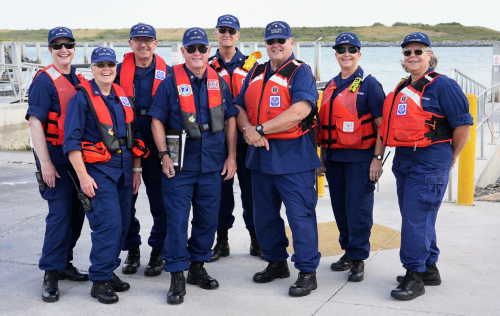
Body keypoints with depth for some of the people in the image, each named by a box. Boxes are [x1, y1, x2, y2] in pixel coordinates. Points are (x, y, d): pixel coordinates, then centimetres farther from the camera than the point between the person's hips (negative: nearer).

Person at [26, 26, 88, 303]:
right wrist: (45, 163, -20)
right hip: (56, 157, -7)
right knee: (60, 213, -8)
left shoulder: (79, 81, 12)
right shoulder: (44, 80, -10)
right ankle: (51, 274, 2)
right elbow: (35, 123, -15)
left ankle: (64, 263, 26)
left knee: (76, 211, 12)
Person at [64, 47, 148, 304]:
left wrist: (136, 169, 14)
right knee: (109, 223, -13)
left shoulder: (122, 97, 12)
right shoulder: (82, 98, -7)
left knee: (122, 224, 9)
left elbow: (134, 135, 18)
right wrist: (83, 176, -16)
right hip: (98, 170, -6)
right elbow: (71, 140, -11)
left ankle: (108, 271, 24)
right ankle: (99, 281, -1)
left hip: (123, 171, 7)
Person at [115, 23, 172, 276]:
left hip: (156, 145, -1)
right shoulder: (119, 71, 5)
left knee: (160, 199, 2)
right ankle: (132, 250, 22)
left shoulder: (167, 73, 3)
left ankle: (158, 251, 16)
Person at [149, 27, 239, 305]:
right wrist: (164, 155, -10)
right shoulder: (171, 83, -3)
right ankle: (177, 277, 6)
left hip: (213, 165, 4)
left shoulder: (219, 83, 7)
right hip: (180, 164, -3)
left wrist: (231, 156, 5)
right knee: (177, 219, -3)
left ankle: (197, 267, 28)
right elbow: (157, 120, -2)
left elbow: (230, 120, 11)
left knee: (207, 218, 11)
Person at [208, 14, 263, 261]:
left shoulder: (251, 65, 7)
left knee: (251, 188, 3)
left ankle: (256, 240, 14)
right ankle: (221, 241, 17)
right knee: (221, 188, 6)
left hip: (246, 138, -1)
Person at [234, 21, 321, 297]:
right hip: (260, 155, 7)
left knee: (300, 214, -5)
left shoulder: (300, 72, -6)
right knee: (264, 214, 15)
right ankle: (276, 263, 31)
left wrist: (261, 129, -18)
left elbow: (300, 110, -20)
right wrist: (248, 130, -9)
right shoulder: (255, 73, 15)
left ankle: (307, 272, 5)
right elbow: (239, 107, 14)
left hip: (293, 156, -7)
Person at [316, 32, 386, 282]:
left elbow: (382, 125, -8)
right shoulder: (331, 86, 14)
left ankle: (358, 259, 7)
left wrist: (378, 158, -15)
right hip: (334, 158, 6)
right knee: (340, 208, 12)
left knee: (358, 208, -4)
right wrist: (322, 156, 16)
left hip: (360, 158, -6)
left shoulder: (369, 85, -5)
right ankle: (348, 252, 26)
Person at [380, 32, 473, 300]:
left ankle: (415, 276, -1)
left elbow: (463, 124, -10)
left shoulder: (442, 85, -9)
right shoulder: (402, 89, 14)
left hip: (429, 164, -8)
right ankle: (429, 269, 27)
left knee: (416, 218, -9)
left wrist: (451, 157, -1)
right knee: (416, 217, 15)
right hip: (403, 161, 8)